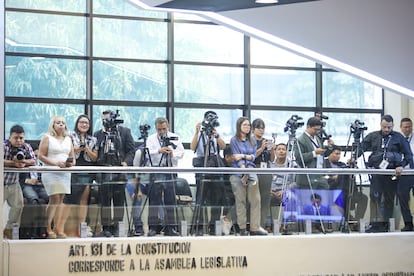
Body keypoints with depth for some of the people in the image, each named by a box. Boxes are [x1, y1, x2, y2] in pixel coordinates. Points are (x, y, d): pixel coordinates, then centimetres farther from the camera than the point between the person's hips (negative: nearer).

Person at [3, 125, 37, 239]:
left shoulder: (26, 147, -2)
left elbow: (34, 161, -10)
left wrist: (24, 162, -29)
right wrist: (13, 163, -35)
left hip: (13, 183, 6)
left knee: (18, 205, 9)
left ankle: (8, 229, 25)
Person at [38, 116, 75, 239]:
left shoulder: (68, 139, 17)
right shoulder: (47, 138, 1)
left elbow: (72, 156, 18)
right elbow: (41, 156, -6)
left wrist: (72, 163, -5)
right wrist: (56, 163, -17)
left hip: (65, 173, 5)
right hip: (50, 172, -5)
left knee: (61, 200, 3)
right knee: (55, 198, -14)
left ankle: (59, 229, 2)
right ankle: (48, 228, -5)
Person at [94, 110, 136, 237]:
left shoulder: (125, 132, 8)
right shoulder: (98, 134, 14)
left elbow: (131, 150, 5)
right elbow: (95, 153, 14)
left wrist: (126, 162, -11)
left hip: (120, 171, -1)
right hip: (104, 172, 1)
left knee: (119, 199, 2)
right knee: (105, 199, -2)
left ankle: (115, 226, 10)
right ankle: (106, 227, 1)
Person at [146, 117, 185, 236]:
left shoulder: (175, 138, 10)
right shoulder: (151, 139, 7)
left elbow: (181, 153, 2)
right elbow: (148, 153, -9)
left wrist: (173, 153, -20)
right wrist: (159, 151, -28)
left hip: (170, 172, 1)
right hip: (156, 172, -1)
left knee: (170, 200, 3)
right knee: (154, 200, -2)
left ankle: (170, 228, 7)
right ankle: (153, 227, 2)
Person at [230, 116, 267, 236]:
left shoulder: (252, 141, 16)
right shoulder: (234, 140, 2)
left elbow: (254, 156, 7)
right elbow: (237, 158, -8)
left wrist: (244, 156, -11)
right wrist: (244, 171, -18)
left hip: (251, 172, 4)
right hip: (238, 173, -4)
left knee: (255, 200, -5)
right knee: (240, 201, -4)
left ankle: (255, 227, -4)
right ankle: (242, 228, -1)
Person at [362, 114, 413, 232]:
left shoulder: (399, 138, 6)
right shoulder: (372, 137, 9)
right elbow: (361, 149, 11)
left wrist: (401, 165, -8)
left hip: (392, 173, 0)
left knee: (389, 199, 3)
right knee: (375, 196, -11)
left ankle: (385, 224, 9)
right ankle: (375, 223, -14)